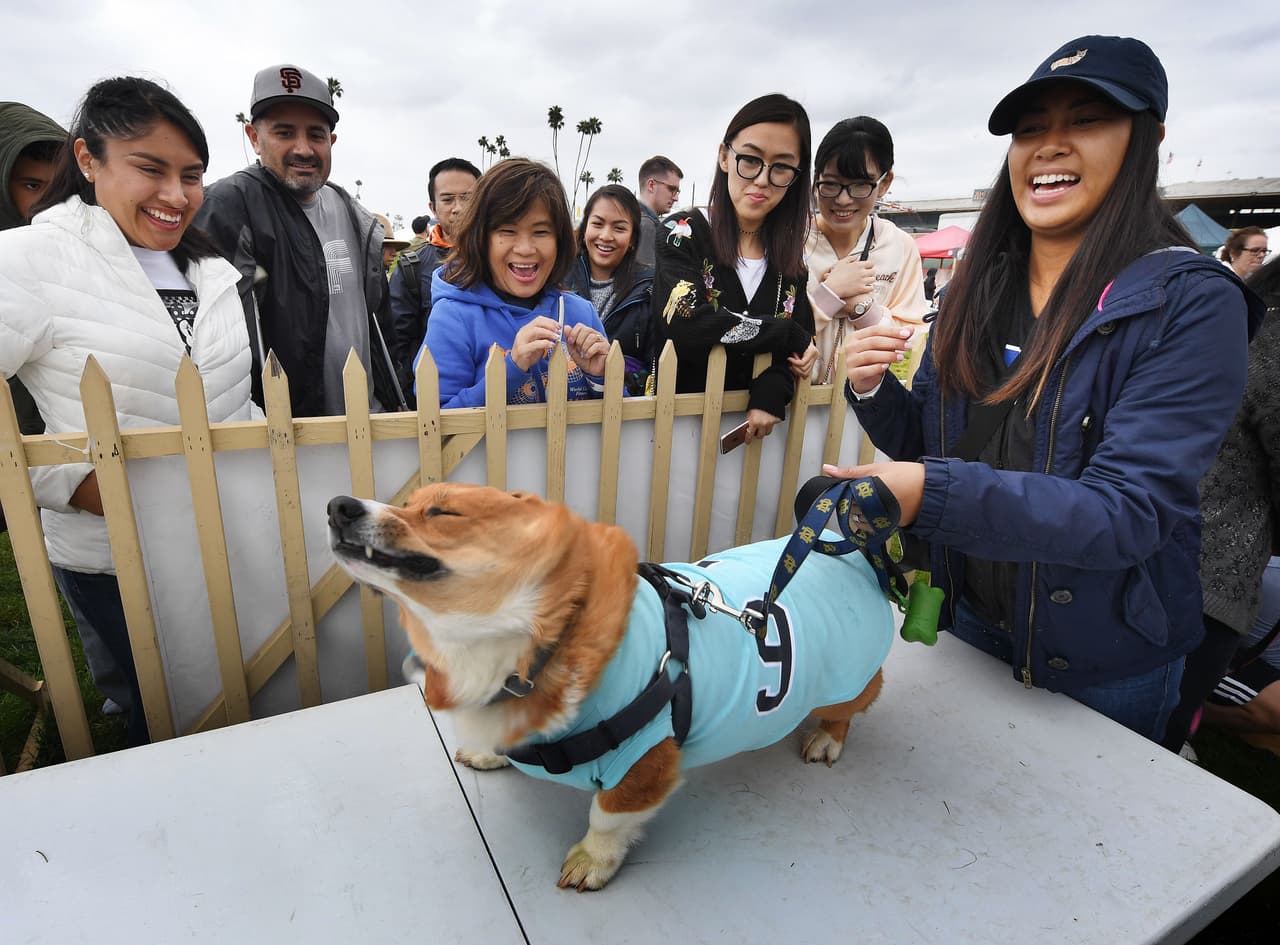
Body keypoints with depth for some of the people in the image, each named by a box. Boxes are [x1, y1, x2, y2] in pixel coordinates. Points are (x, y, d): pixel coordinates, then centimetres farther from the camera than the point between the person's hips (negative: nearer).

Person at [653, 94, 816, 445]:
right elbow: (685, 327, -20)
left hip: (758, 420, 5)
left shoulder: (791, 254, 10)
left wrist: (771, 393, -18)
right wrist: (786, 334, -11)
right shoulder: (684, 232, -3)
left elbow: (803, 345, 3)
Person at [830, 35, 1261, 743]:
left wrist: (934, 493, -40)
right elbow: (927, 443, 2)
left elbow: (1131, 510, -27)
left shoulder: (1194, 304, -18)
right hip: (963, 617, 5)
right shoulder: (977, 288, -3)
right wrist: (873, 390, -19)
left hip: (1102, 663, -4)